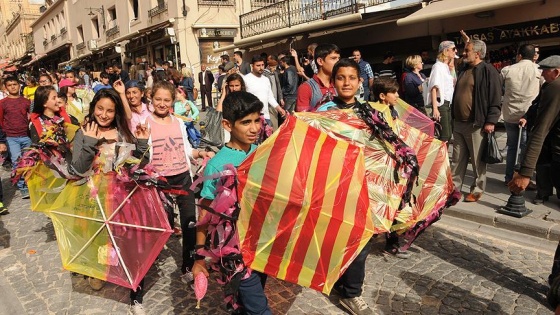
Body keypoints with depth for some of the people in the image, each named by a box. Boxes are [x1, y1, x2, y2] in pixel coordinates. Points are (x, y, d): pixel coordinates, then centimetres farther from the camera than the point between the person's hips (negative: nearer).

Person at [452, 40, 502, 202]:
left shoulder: (489, 71, -8)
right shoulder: (464, 71, 16)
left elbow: (495, 99, -12)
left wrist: (490, 121, -17)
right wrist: (452, 117, 20)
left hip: (476, 125, -7)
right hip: (458, 123, 7)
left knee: (478, 161, 4)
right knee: (457, 159, 12)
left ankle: (477, 190, 16)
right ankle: (454, 187, 20)